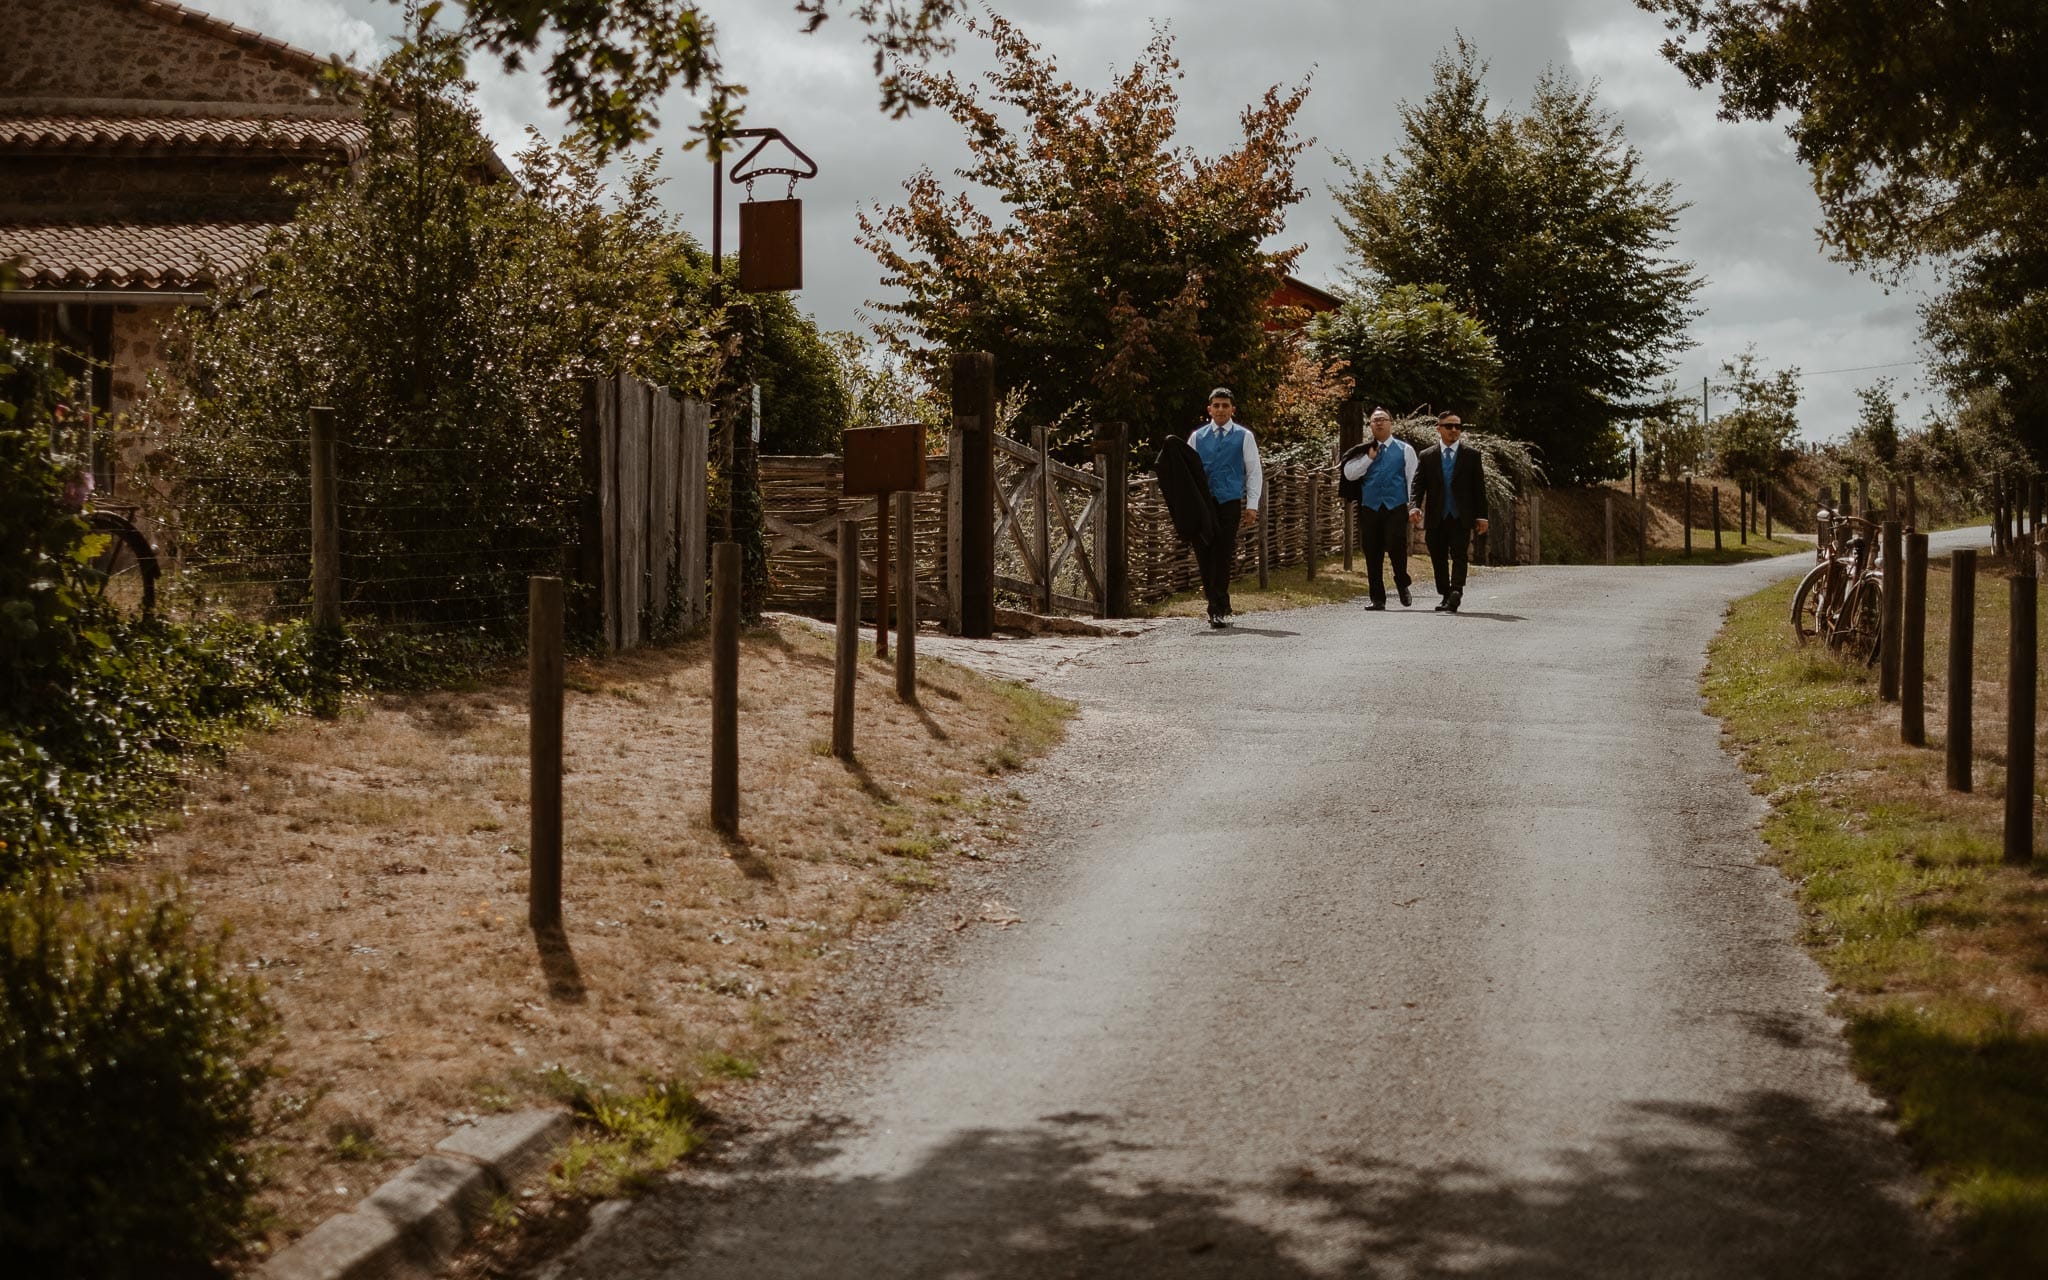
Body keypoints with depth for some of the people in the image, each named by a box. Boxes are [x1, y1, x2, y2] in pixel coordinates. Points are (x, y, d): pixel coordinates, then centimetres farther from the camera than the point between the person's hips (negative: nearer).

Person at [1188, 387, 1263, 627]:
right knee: (1204, 555, -1)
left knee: (1223, 556, -7)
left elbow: (1254, 472, 6)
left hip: (1230, 502, -2)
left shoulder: (1243, 437, 8)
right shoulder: (1197, 437, 13)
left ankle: (1219, 610, -4)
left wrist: (1252, 506, -2)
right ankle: (1218, 607, 10)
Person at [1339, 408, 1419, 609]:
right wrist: (1369, 458, -5)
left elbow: (1413, 479, 6)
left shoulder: (1405, 450, 9)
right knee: (1372, 553, 2)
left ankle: (1402, 586, 9)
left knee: (1396, 547, -16)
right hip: (1370, 507, 2)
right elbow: (1349, 474, 2)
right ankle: (1377, 598, 10)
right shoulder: (1363, 451, 13)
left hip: (1396, 507, -2)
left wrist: (1413, 506, -1)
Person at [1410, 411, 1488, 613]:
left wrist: (1481, 516, 1)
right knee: (1439, 559, 6)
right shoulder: (1426, 456, 9)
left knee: (1459, 556, -13)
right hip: (1436, 519, 2)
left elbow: (1479, 487, 7)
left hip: (1461, 518, -2)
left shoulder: (1471, 456, 7)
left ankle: (1455, 595, -20)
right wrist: (1415, 506, -15)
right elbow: (1418, 485, 4)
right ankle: (1444, 596, 17)